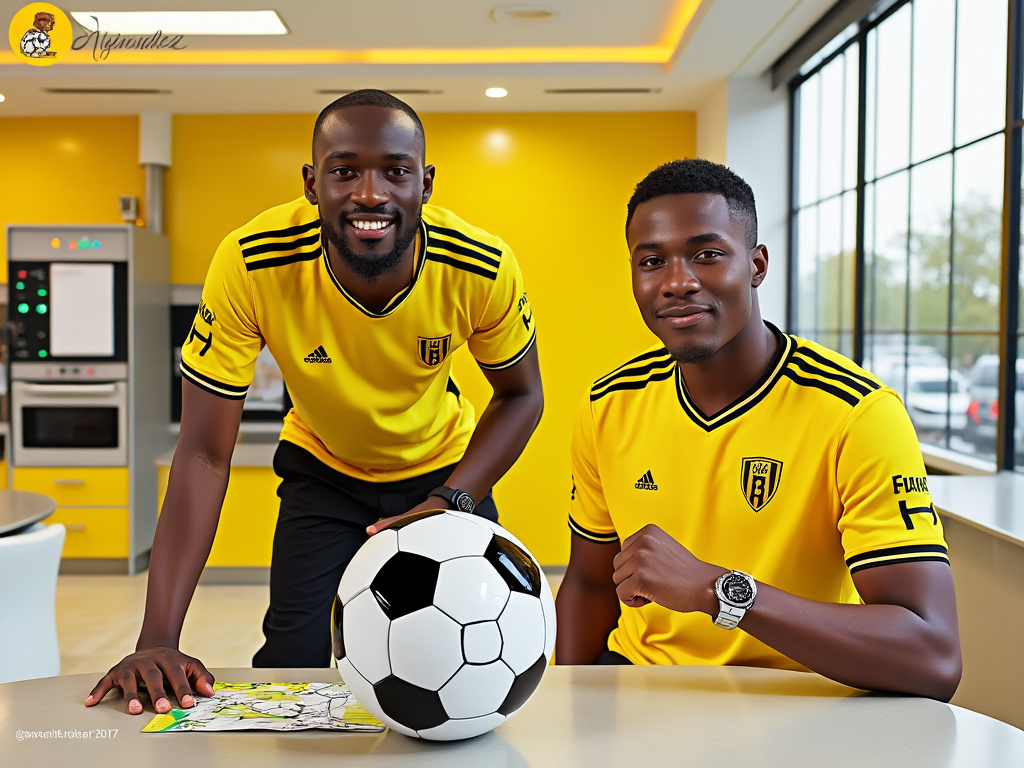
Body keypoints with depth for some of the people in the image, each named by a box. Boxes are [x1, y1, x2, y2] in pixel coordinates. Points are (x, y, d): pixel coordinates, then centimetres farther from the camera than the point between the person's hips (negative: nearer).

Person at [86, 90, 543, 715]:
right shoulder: (249, 265, -31)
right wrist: (158, 639, -34)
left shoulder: (485, 269, -28)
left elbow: (521, 394, -9)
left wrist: (453, 502, -26)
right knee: (293, 663, -11)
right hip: (325, 472, 0)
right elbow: (205, 454, -27)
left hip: (445, 470, 1)